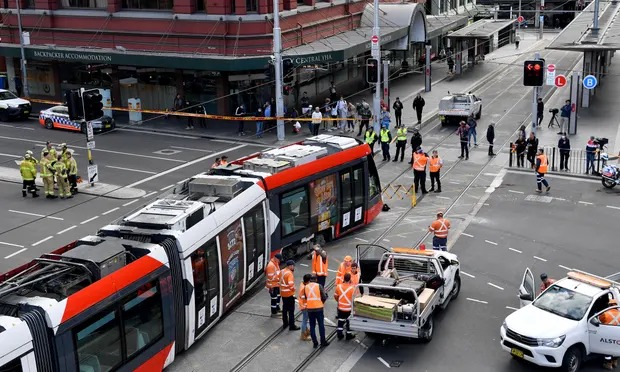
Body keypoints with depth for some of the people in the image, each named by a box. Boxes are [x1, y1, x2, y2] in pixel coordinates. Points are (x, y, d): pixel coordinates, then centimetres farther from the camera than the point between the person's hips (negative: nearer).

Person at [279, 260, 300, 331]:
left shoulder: (282, 272, 4)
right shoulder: (289, 273, -21)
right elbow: (291, 284, -29)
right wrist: (293, 288, -12)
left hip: (283, 293, 8)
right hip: (289, 294, -8)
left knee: (284, 309, 18)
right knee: (291, 310, -1)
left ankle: (285, 323, 27)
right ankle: (292, 326, 2)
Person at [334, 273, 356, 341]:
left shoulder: (339, 286, -8)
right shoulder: (352, 288, -19)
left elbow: (335, 296, 4)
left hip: (340, 307, 3)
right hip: (349, 308, -3)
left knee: (340, 321, 17)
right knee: (349, 321, 13)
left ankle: (339, 334, 21)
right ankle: (348, 335, 22)